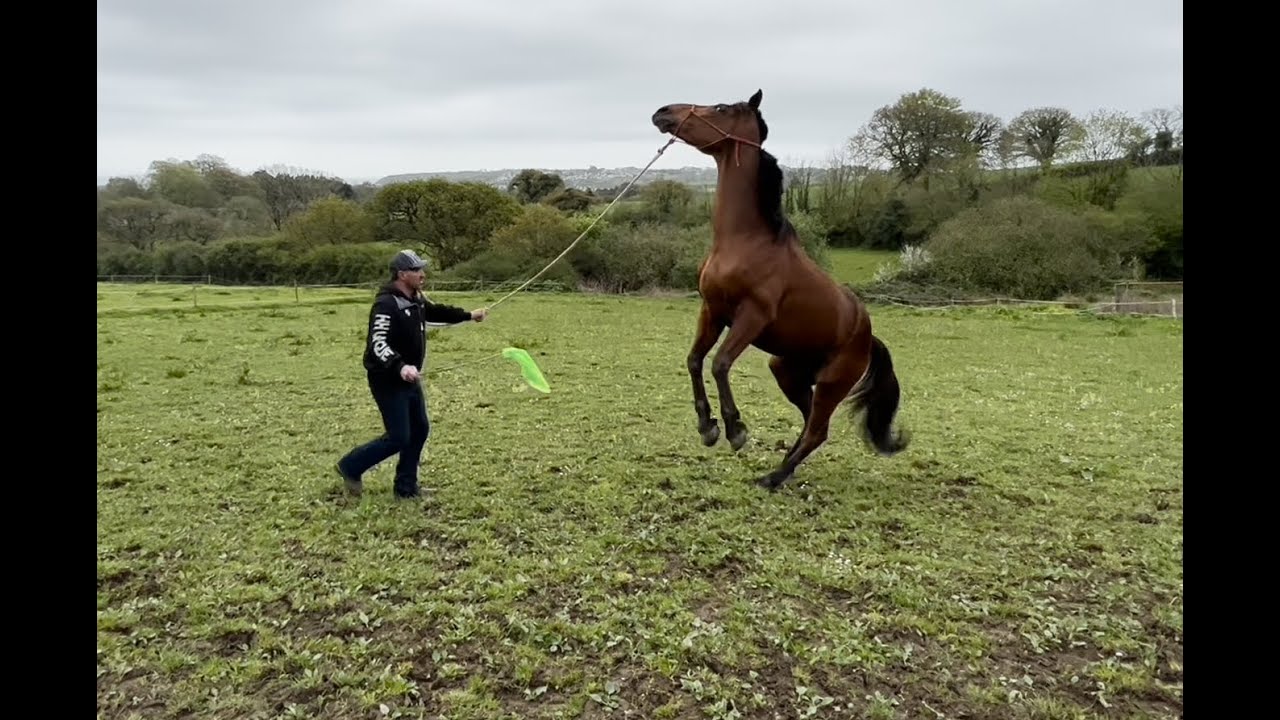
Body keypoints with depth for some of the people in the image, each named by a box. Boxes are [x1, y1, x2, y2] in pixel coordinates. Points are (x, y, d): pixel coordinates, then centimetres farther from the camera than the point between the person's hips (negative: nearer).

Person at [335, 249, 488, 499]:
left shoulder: (415, 298, 4)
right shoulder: (386, 305, -24)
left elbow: (436, 312, 26)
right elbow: (378, 344, -34)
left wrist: (468, 315, 32)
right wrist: (400, 367, -49)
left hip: (409, 379, 10)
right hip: (388, 381, -10)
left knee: (420, 429, 14)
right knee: (398, 438, -6)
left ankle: (405, 486, 26)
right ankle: (350, 466, 15)